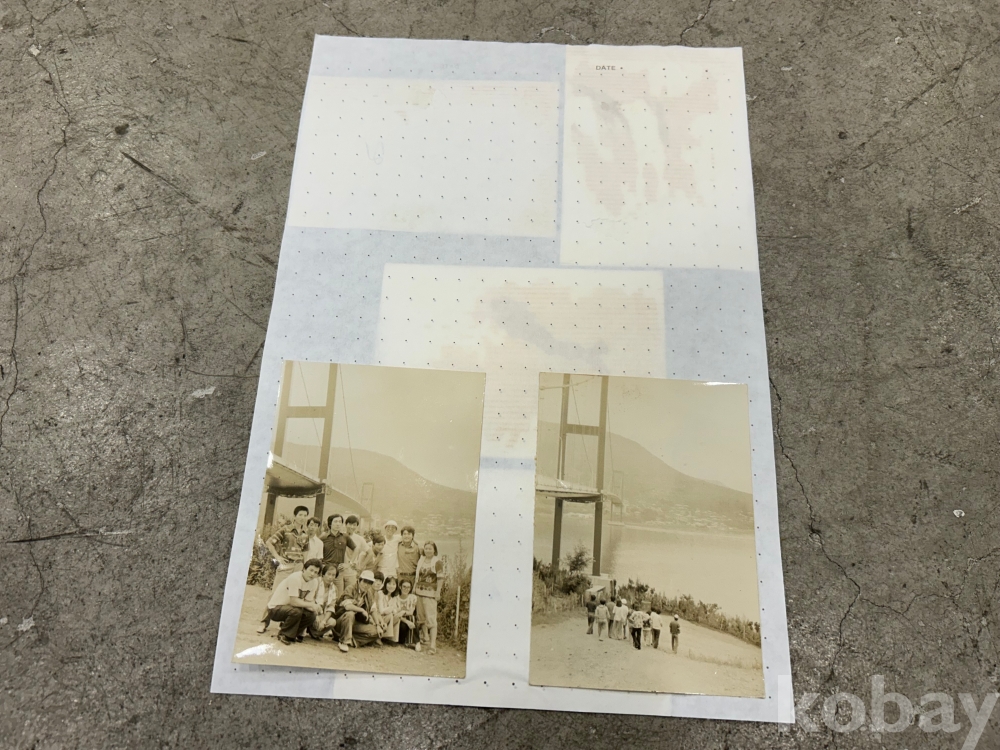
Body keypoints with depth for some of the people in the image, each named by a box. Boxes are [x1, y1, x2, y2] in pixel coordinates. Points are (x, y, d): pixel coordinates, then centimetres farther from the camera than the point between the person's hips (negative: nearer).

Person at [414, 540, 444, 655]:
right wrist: (415, 587, 16)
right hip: (419, 591, 7)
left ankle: (433, 644, -14)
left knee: (431, 618, -11)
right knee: (421, 616, 15)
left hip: (430, 593, -7)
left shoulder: (438, 562, -7)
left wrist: (438, 591, -15)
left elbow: (440, 578, -11)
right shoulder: (421, 560, 13)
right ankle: (425, 637, 33)